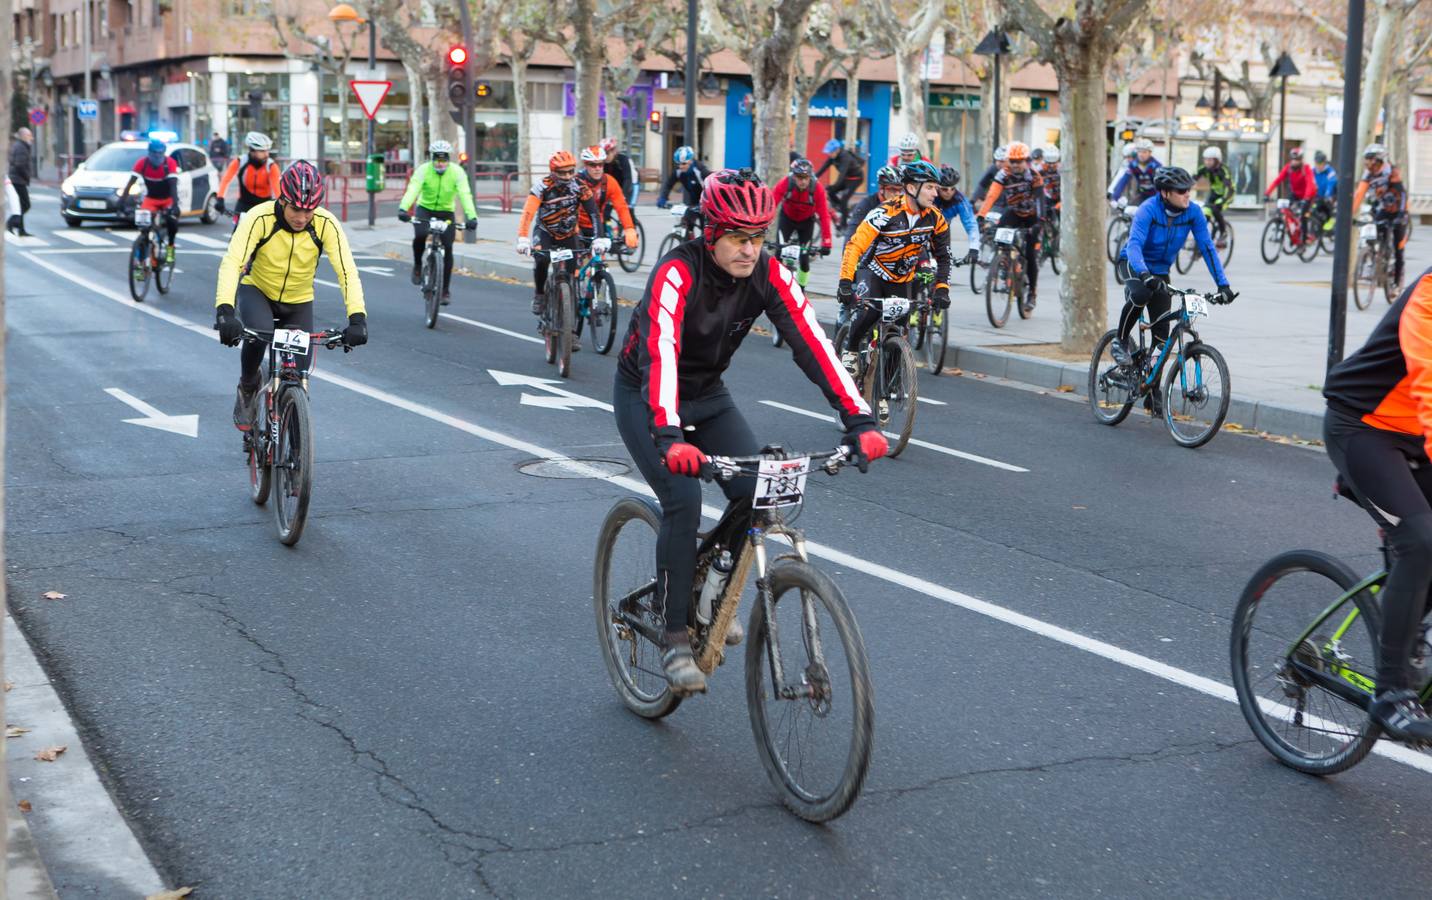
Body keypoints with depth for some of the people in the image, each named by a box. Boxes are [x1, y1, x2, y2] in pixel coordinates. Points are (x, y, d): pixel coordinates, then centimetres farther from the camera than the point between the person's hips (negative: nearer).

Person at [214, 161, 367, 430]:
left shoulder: (326, 224, -23)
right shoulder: (259, 218, -28)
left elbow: (347, 271, -28)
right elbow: (231, 262, -37)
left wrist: (357, 318, -43)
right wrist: (225, 311, -52)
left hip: (299, 302, 2)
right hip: (257, 291, -2)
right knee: (258, 333, -34)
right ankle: (248, 387, -2)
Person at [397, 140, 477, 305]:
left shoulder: (457, 172, -17)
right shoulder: (423, 170, -18)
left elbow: (465, 195, -27)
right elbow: (412, 190, -31)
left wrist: (471, 217, -41)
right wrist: (403, 209, -48)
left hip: (446, 212, 1)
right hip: (425, 209, -1)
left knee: (447, 248, -9)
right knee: (420, 235, -30)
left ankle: (446, 290, 3)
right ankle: (417, 265, -1)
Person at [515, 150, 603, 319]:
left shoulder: (579, 185, -19)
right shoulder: (542, 187, -26)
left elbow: (593, 212, -22)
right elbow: (527, 214, -34)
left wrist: (599, 238, -35)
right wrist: (522, 240, -47)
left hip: (569, 233, 3)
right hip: (545, 232, -3)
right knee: (542, 260, -28)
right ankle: (539, 296, -6)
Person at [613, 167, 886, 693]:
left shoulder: (768, 275, -16)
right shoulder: (677, 273, -30)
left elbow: (812, 344, -24)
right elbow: (660, 353, -44)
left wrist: (859, 421, -36)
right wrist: (669, 437, -59)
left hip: (707, 394, 5)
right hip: (644, 397, -5)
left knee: (756, 492, -13)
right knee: (683, 502, -23)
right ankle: (676, 639, -10)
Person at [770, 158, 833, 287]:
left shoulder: (818, 188, -32)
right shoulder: (784, 184, -32)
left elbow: (824, 216, -30)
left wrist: (826, 243, -34)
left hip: (806, 221, 0)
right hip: (787, 217, 0)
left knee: (804, 257, -2)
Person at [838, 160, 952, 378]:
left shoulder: (935, 218, -11)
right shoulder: (885, 214, -26)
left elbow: (943, 256, 0)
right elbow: (854, 246, -31)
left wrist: (941, 289, -13)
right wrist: (845, 283, -41)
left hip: (901, 280, 5)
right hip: (872, 272, -5)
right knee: (870, 310, -33)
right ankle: (849, 349, -7)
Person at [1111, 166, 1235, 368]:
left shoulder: (1193, 212, -15)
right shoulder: (1148, 210, -27)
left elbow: (1207, 248, -14)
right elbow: (1134, 244, -39)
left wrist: (1223, 284, -22)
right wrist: (1145, 275, -57)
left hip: (1160, 270, 4)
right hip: (1133, 264, -4)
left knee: (1162, 333, -5)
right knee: (1141, 293, -38)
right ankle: (1120, 342, -16)